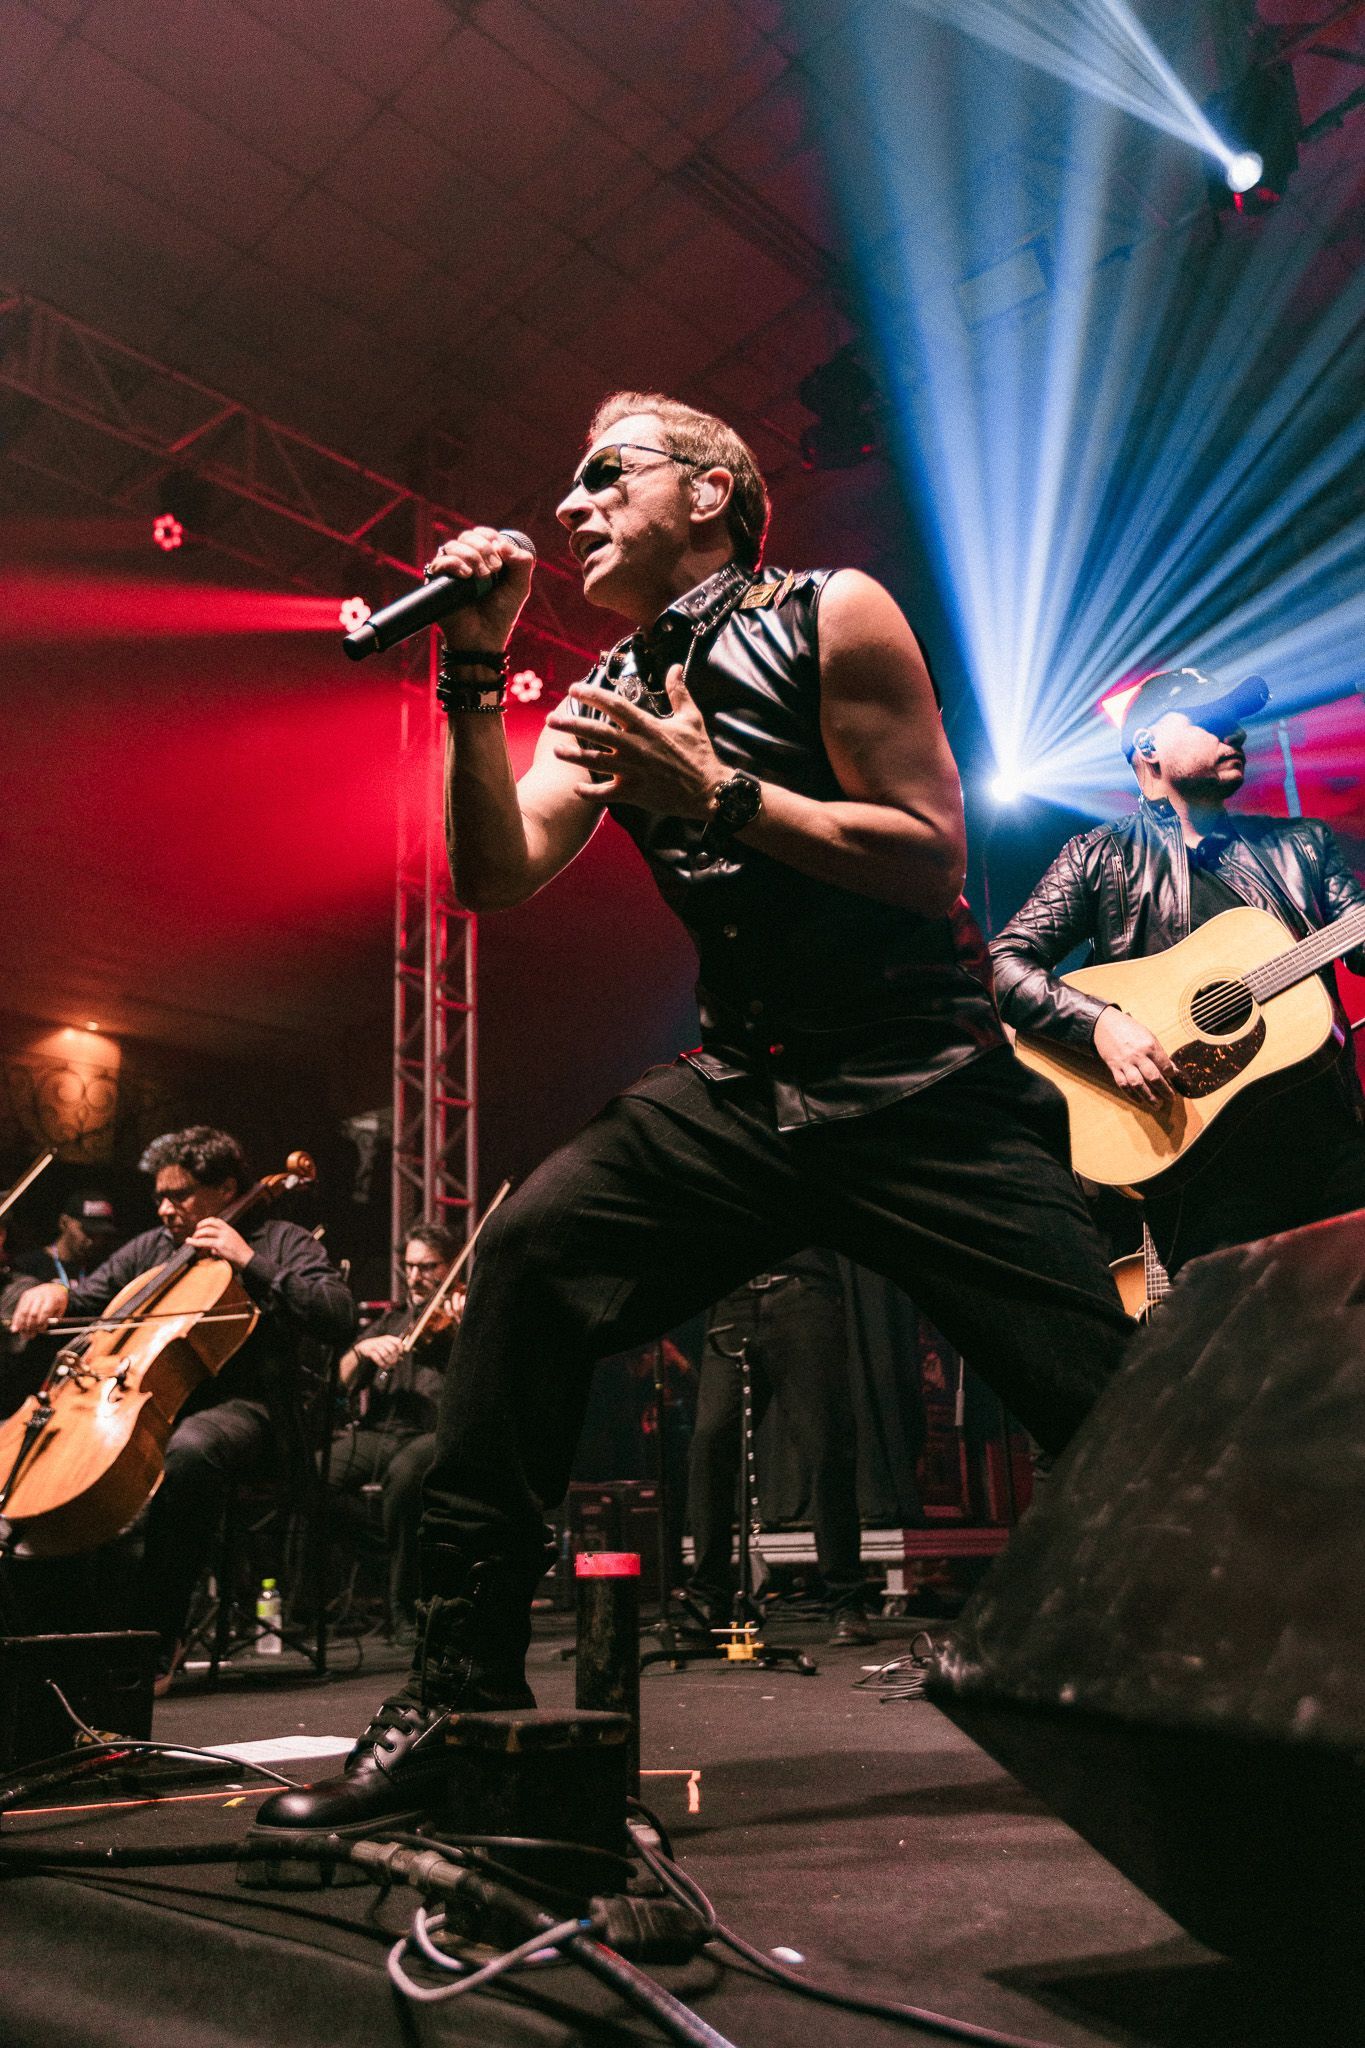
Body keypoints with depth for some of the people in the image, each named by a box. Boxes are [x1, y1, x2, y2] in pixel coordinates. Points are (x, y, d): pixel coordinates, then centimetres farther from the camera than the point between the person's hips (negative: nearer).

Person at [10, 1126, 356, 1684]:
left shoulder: (280, 1242, 5)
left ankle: (158, 1638, -28)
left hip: (239, 1409, -5)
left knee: (188, 1449, -40)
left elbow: (340, 1319, -11)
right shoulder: (150, 1248, 22)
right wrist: (51, 1292, 3)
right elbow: (86, 1298, 28)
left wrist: (251, 1262, -14)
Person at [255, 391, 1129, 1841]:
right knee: (529, 1252, -17)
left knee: (1120, 1418, -10)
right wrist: (475, 672, -6)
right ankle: (463, 1690, -6)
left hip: (925, 1087, -4)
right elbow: (497, 874, 0)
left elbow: (933, 859, -10)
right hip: (742, 1091, 4)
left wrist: (717, 792, -17)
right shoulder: (610, 695, 13)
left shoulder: (832, 616, -2)